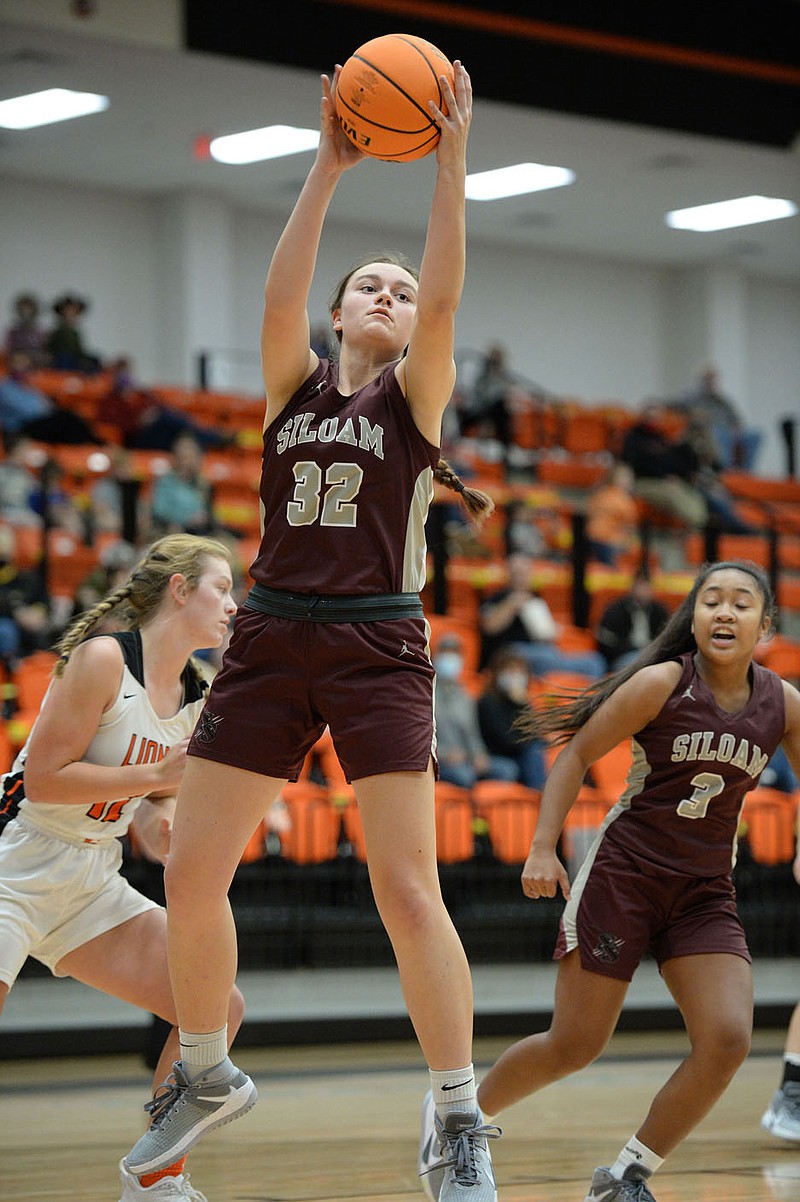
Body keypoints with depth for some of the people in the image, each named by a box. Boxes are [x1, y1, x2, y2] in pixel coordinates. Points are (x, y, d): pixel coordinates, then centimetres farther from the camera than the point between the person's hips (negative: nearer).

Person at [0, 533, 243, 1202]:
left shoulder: (195, 701, 7)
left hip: (93, 883, 8)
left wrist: (164, 823, -6)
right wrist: (162, 775, -20)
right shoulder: (103, 658, -15)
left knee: (218, 1007, 1)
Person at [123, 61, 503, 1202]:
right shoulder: (294, 382, 12)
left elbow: (445, 298, -11)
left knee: (406, 887, -12)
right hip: (272, 639, 3)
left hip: (379, 647, -3)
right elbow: (277, 296, -7)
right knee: (190, 874, 1)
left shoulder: (416, 395, 6)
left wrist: (451, 160, -16)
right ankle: (206, 1078, 23)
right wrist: (327, 170, -13)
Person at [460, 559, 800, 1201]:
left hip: (705, 893, 4)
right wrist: (543, 848, -11)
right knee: (575, 1045, -1)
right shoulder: (662, 684, -12)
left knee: (728, 1038, -15)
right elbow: (577, 754, -5)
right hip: (622, 875, -4)